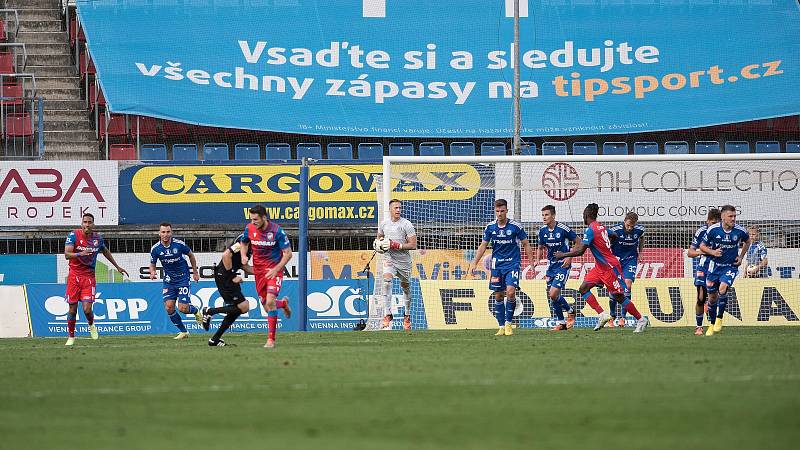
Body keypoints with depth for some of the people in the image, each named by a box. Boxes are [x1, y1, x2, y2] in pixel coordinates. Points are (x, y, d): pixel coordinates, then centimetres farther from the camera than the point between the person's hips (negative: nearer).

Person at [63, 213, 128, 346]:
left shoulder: (97, 238, -1)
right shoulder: (73, 235, -11)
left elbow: (105, 251, 21)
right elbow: (67, 255, -22)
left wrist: (117, 267, 27)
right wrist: (80, 254, -41)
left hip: (89, 277, 1)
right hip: (74, 276, -1)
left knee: (87, 309, -12)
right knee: (72, 309, 2)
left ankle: (91, 325, 22)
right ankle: (71, 337, 19)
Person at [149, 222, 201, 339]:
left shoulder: (179, 244, -15)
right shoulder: (155, 248, -9)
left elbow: (191, 255, 3)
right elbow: (152, 264, 3)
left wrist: (195, 272, 9)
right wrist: (152, 272, -20)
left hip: (183, 278, -3)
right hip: (169, 280, 3)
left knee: (182, 308, -12)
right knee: (169, 306, -12)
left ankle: (196, 310, 25)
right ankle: (183, 331, 8)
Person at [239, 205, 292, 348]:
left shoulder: (277, 231, -17)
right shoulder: (249, 229, -5)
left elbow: (288, 253, -10)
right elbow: (244, 243, 17)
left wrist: (275, 270, -19)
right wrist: (243, 256, -4)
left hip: (274, 270, -5)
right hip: (258, 271, 5)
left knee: (270, 301, -21)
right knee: (267, 307, 6)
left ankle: (271, 339, -15)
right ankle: (283, 304, 43)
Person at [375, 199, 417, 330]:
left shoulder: (406, 224, -10)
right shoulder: (383, 224, 2)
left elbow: (413, 245, -13)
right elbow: (379, 237, 22)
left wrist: (396, 246, -22)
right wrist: (378, 242, -3)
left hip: (404, 261, -1)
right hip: (389, 259, 1)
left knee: (406, 287, 13)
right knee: (386, 282, -23)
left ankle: (407, 316, 35)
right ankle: (388, 315, -21)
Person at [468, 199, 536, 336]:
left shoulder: (516, 226, -7)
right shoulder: (490, 227, 2)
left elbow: (526, 244, 1)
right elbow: (483, 246, 11)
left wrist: (532, 262, -3)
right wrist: (474, 263, 6)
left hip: (513, 263, -3)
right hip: (497, 264, 3)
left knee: (510, 292, -19)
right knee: (498, 295, 3)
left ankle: (508, 322, -4)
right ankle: (501, 326, 10)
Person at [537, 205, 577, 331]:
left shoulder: (563, 228, -15)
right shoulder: (543, 231, 4)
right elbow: (541, 247, 19)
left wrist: (570, 257, -14)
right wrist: (538, 260, 1)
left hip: (563, 265, -7)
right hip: (551, 265, 7)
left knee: (553, 294, -16)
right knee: (551, 295, 6)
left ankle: (570, 311, 10)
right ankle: (560, 323, 20)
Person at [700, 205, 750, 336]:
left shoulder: (740, 231, -11)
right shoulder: (713, 229, -12)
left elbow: (747, 241, 13)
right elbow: (702, 246, 1)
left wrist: (741, 257, 5)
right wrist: (713, 252, -17)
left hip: (731, 266, -1)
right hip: (715, 265, 1)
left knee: (723, 288, -26)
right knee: (712, 296, 6)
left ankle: (719, 319, -7)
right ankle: (712, 324, 24)